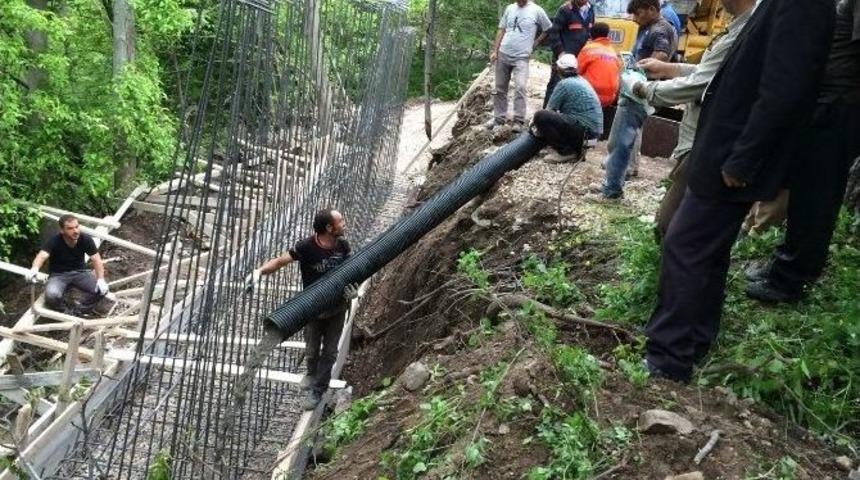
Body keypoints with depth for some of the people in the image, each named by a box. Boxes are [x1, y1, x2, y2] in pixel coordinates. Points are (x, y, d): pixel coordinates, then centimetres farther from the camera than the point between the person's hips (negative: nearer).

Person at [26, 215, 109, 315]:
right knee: (51, 295, -34)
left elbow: (96, 260, -13)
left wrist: (101, 279, -29)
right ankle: (66, 313, -2)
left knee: (102, 290, -22)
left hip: (79, 272, 2)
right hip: (58, 274, -2)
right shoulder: (54, 241, -20)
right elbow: (42, 255, -37)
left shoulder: (86, 239, -14)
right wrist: (34, 268, -61)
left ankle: (76, 312, -3)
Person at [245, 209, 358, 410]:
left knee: (329, 352, 10)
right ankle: (312, 374, 50)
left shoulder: (342, 245, -15)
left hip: (337, 308, 2)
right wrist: (259, 271, -39)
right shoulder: (306, 247, -26)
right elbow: (280, 260, -22)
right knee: (311, 351, 16)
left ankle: (317, 390, 28)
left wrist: (351, 285, -21)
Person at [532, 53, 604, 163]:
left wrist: (539, 129, 13)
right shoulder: (581, 80, 16)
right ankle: (576, 147, 16)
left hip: (585, 128, -9)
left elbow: (550, 110, -4)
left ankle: (566, 152, -9)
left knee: (540, 117, -16)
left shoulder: (564, 84, -10)